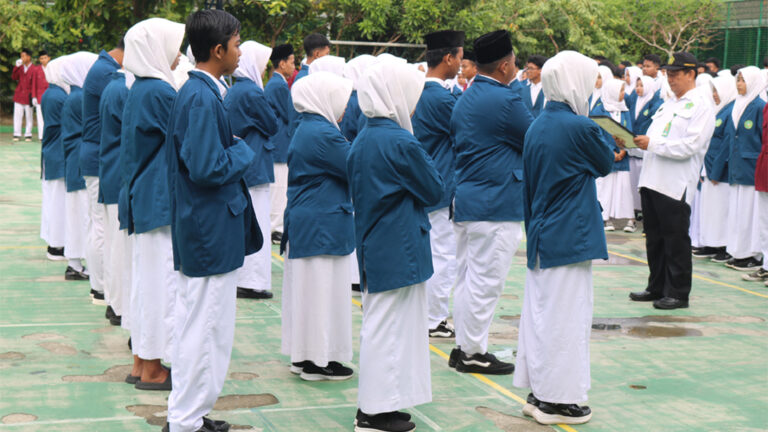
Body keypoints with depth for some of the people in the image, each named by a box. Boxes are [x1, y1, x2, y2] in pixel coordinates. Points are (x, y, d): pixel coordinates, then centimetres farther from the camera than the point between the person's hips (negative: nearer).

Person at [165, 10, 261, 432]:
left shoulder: (196, 92, 10)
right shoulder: (203, 98, -21)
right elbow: (207, 168, -27)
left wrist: (232, 147, 7)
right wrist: (243, 149, -12)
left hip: (203, 231, 11)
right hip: (212, 234, -11)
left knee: (197, 326, 18)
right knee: (205, 330, 0)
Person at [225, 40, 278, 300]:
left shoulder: (231, 92, 10)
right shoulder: (252, 93, -17)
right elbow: (272, 125, -9)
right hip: (254, 166, -9)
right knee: (255, 224, -4)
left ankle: (236, 277, 21)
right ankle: (253, 281, -1)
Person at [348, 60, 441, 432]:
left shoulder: (361, 141, 7)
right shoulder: (401, 143, -18)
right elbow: (434, 191, -9)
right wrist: (425, 162, 5)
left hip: (371, 245, 9)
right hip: (399, 249, -9)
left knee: (377, 324, 16)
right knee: (390, 325, -1)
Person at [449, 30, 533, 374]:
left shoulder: (464, 100, 13)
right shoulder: (505, 100, -15)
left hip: (465, 200, 9)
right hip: (496, 205, -9)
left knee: (468, 278, 14)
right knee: (486, 281, -2)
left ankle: (463, 347, 20)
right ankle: (474, 353, 3)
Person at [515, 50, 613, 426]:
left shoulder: (536, 127, 7)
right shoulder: (580, 127, -16)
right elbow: (607, 163, 1)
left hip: (540, 236, 8)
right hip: (570, 237, -8)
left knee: (539, 312, 13)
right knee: (566, 317, -1)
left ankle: (538, 393, 21)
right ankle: (558, 400, 6)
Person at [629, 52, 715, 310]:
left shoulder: (701, 107, -7)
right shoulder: (668, 105, 20)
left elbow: (690, 146, -17)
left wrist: (653, 143, -20)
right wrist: (636, 142, 3)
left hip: (676, 185, -8)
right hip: (652, 180, 8)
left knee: (676, 241, -1)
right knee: (654, 239, 13)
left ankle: (678, 293, 7)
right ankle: (657, 288, 23)